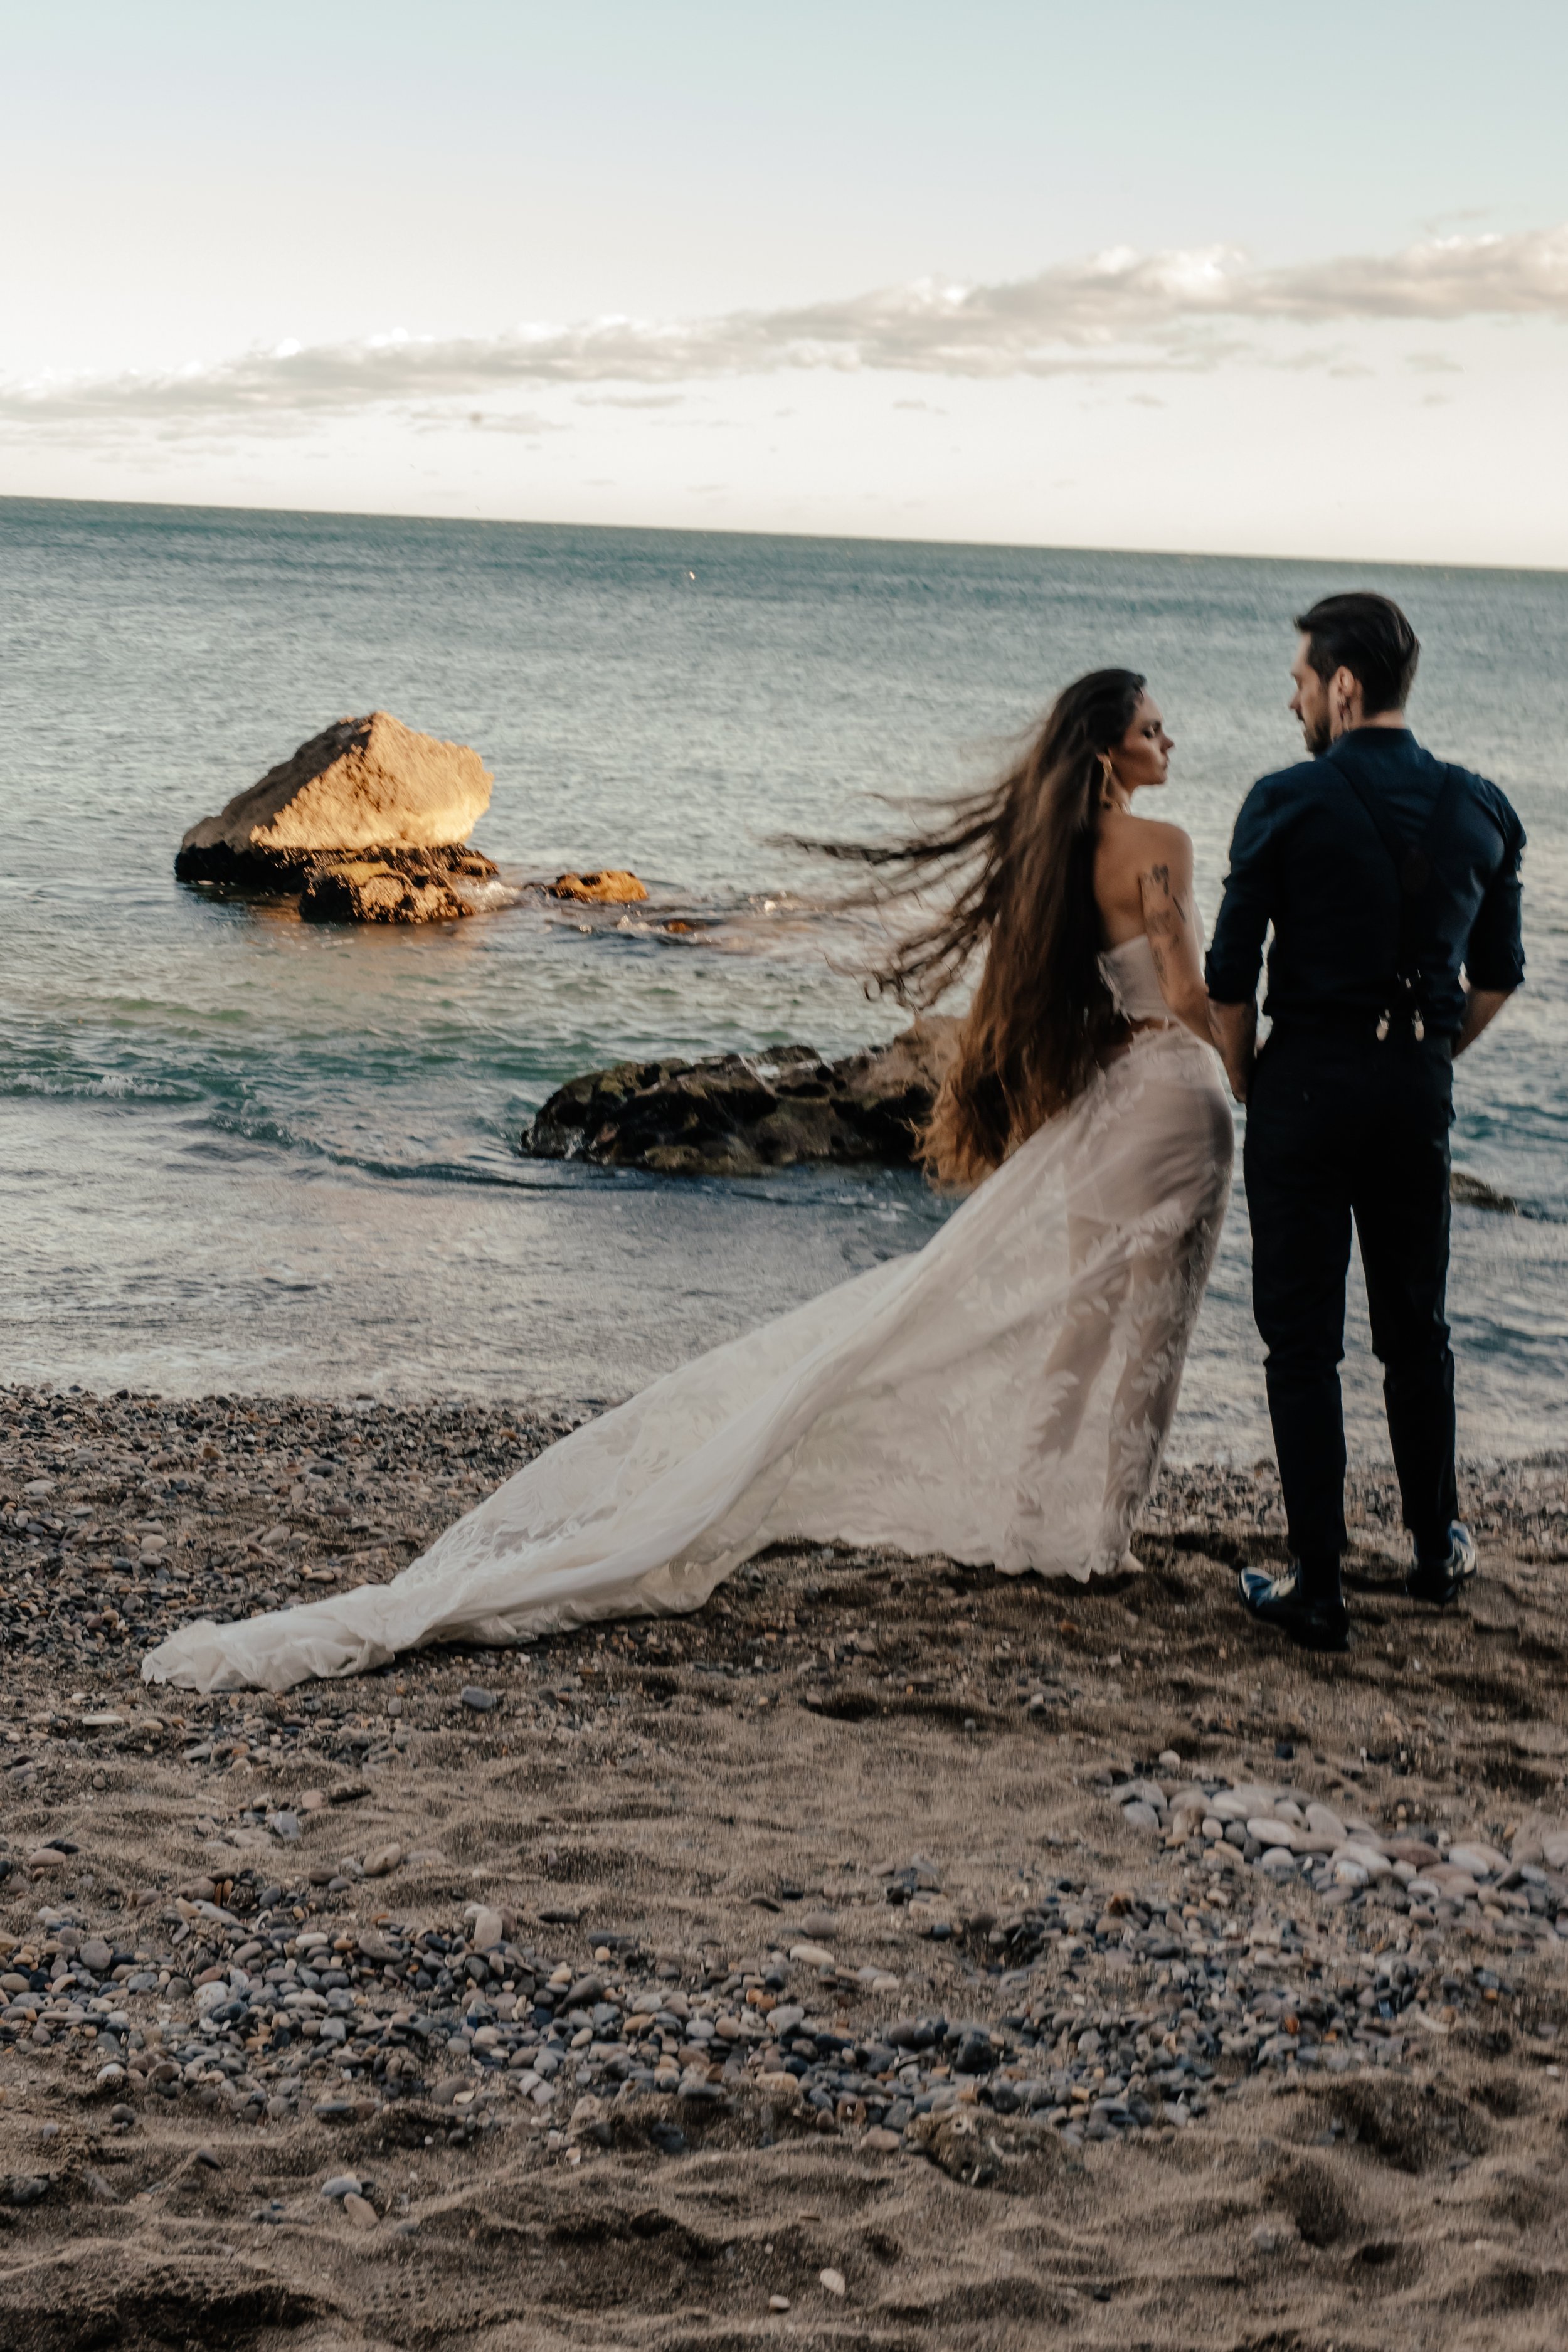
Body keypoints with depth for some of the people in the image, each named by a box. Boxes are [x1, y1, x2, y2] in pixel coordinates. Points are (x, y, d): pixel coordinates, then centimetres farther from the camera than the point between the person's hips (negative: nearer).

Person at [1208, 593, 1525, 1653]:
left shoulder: (1287, 803, -12)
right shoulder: (1481, 809, 2)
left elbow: (1231, 975, -10)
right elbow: (1499, 977, 10)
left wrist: (1247, 1083, 6)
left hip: (1307, 1079, -4)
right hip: (1420, 1087, 4)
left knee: (1304, 1341, 3)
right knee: (1416, 1327, 20)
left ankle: (1318, 1587, 6)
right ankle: (1438, 1549, 32)